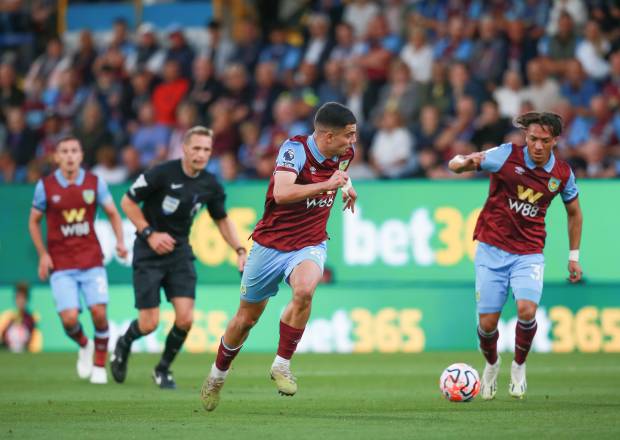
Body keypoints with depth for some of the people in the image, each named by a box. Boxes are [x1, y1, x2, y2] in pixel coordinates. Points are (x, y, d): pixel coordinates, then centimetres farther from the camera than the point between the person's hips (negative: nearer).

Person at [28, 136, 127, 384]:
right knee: (69, 318, -13)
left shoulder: (95, 183, 0)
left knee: (99, 312, -12)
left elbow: (113, 213, 10)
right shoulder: (46, 186, -2)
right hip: (61, 264, -1)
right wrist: (43, 254, -1)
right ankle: (84, 346, 22)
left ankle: (100, 365, 8)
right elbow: (34, 221, 9)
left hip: (92, 261, 1)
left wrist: (120, 241, -7)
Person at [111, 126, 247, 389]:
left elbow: (222, 219, 14)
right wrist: (150, 234, -15)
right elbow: (127, 202, -8)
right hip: (149, 252, -4)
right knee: (150, 323, -6)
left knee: (185, 318, -11)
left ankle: (163, 369, 13)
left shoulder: (210, 185, -2)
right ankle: (124, 345, 30)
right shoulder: (162, 174, -17)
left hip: (180, 252, 4)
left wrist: (239, 250, 2)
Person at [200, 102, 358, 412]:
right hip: (271, 243, -3)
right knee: (248, 316, 10)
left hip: (310, 244, 3)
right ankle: (218, 374, 36)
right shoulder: (295, 149, -22)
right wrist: (326, 185, -40)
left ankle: (282, 364, -14)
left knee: (304, 290, -31)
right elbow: (282, 193, -39)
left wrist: (346, 185, 7)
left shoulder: (344, 153, -3)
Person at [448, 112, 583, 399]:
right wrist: (466, 162, -37)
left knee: (526, 310, -23)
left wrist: (573, 256, 14)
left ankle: (519, 366, 5)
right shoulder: (506, 156, -12)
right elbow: (455, 165, -12)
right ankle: (491, 365, 30)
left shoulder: (562, 174, -3)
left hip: (528, 253, 1)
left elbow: (574, 212, 15)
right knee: (487, 322, -4)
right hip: (492, 249, -1)